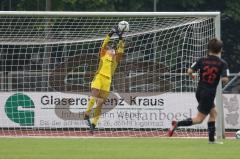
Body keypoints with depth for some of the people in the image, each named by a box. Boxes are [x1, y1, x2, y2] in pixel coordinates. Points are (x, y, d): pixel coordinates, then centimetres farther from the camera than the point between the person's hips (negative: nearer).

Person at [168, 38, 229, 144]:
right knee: (199, 118, 1)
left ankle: (211, 139, 19)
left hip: (200, 91, 6)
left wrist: (192, 76, 17)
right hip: (209, 93, -6)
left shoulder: (202, 60, -1)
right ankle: (177, 124, -17)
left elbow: (189, 71, -6)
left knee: (213, 112, 22)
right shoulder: (222, 64, -11)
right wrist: (225, 79, 5)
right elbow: (224, 79, -20)